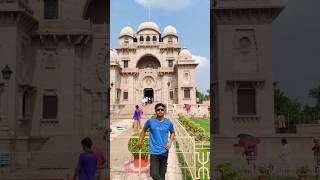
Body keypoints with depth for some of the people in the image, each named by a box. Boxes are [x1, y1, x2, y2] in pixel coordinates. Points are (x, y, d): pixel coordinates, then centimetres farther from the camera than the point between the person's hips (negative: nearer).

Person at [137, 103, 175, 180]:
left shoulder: (168, 123, -2)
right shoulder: (150, 121, -5)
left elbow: (172, 133, 17)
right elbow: (144, 130, 14)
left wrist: (170, 142, 1)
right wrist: (140, 141, 13)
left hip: (164, 152, 1)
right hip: (154, 151, -1)